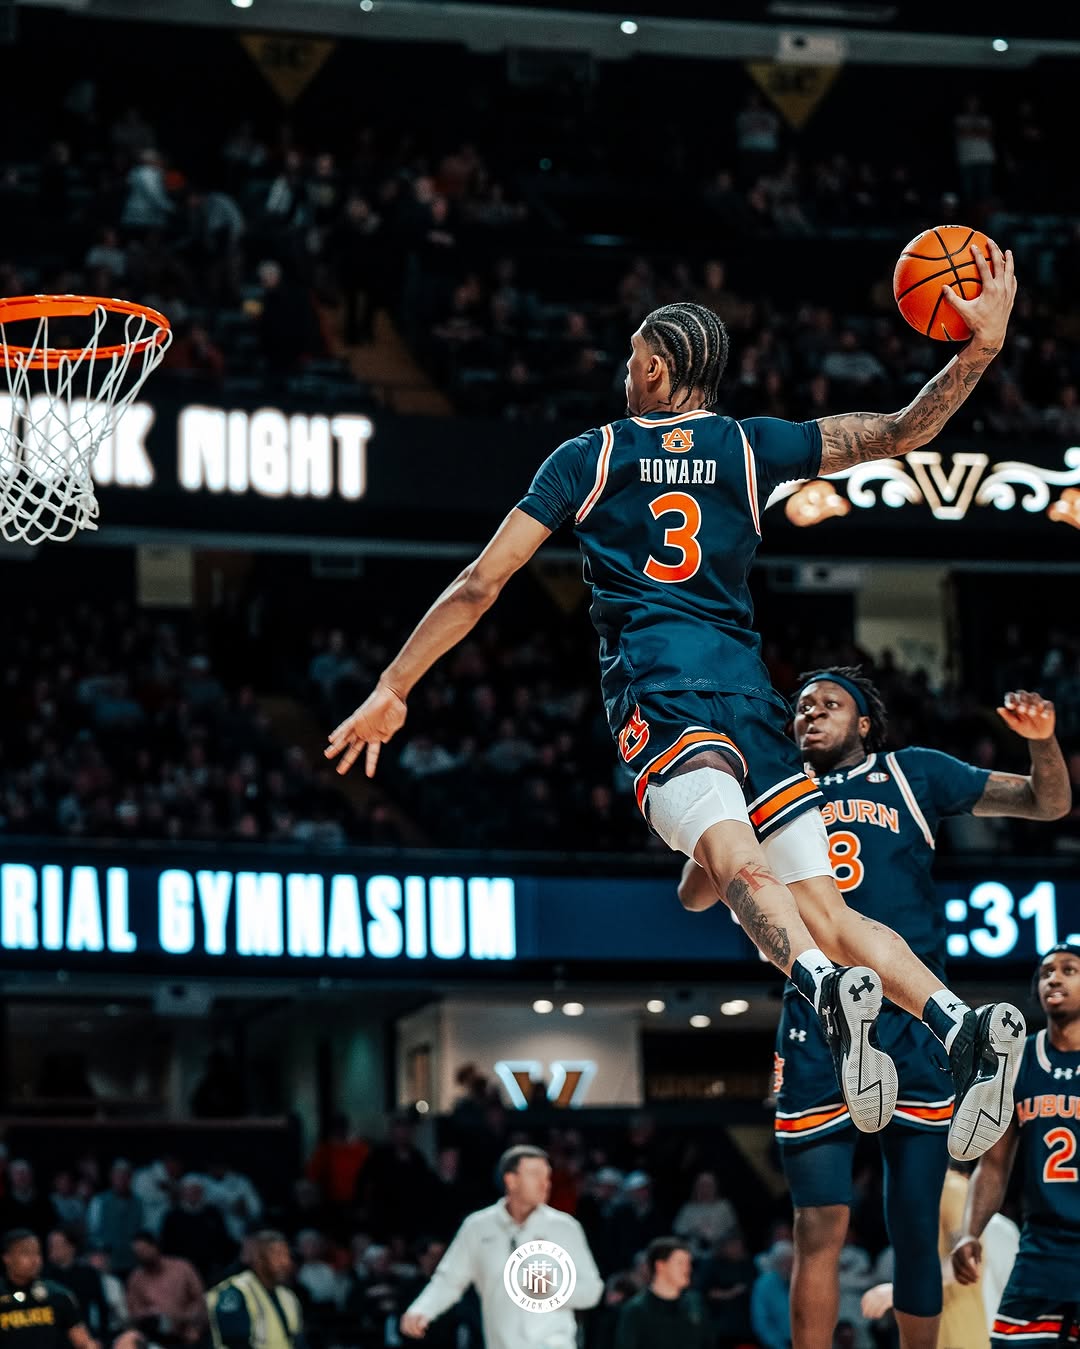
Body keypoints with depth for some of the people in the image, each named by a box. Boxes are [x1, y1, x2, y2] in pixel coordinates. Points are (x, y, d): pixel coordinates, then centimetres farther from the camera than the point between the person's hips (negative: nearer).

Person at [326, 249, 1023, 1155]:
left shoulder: (590, 456, 14)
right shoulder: (752, 448, 19)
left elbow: (482, 583, 11)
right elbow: (899, 433, 20)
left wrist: (392, 690, 16)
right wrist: (985, 346, 21)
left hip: (655, 689, -3)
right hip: (748, 686, 3)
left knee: (736, 860, -27)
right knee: (824, 908, 4)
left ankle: (830, 990, -57)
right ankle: (962, 1025, -21)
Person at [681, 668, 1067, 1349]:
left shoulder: (913, 775, 12)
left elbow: (1048, 803, 9)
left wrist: (1043, 742, -12)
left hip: (912, 1019, -1)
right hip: (818, 1025, 1)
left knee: (916, 1229, 1)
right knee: (820, 1228, -8)